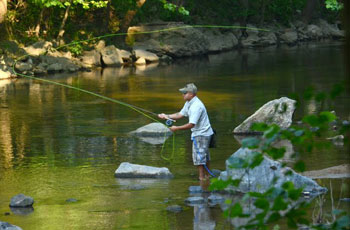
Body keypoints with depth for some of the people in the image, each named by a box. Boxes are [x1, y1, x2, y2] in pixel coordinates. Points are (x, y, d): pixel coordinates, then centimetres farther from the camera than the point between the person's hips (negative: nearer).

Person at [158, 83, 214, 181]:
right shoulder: (188, 103, 5)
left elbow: (191, 125, -29)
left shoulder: (196, 106, -27)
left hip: (201, 134, -10)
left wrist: (177, 128, -24)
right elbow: (180, 114, 13)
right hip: (198, 133, 10)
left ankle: (202, 178, -4)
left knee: (198, 156, -8)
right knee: (205, 155, 20)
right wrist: (167, 116, 2)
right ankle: (207, 176, 32)